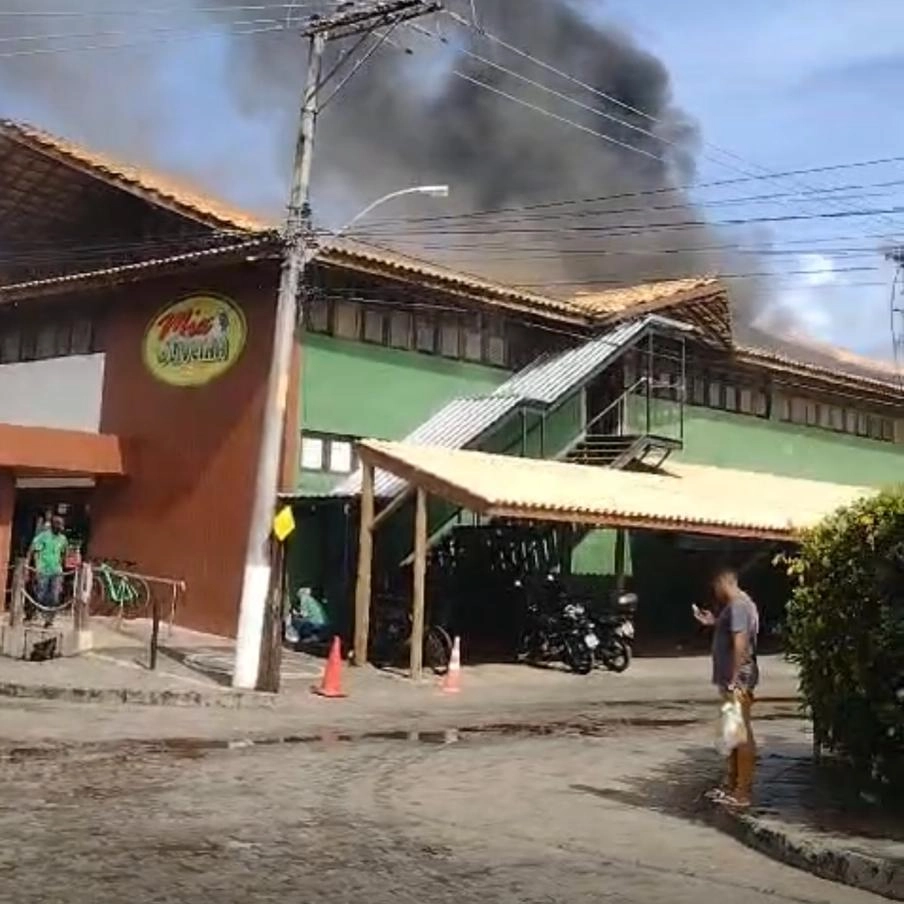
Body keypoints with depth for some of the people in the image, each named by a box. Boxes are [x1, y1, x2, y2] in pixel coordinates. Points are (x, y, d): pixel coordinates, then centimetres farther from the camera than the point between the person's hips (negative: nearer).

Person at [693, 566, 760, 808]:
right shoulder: (735, 605, 16)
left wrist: (734, 680, -25)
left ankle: (743, 792, -3)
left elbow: (740, 643, -24)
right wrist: (714, 622, 21)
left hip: (737, 680, -11)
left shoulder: (737, 606, -17)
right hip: (732, 679, 11)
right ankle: (732, 785, 24)